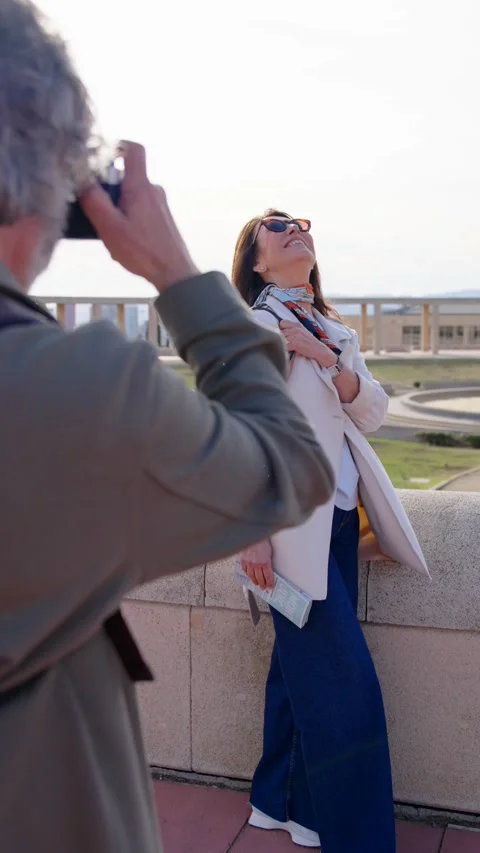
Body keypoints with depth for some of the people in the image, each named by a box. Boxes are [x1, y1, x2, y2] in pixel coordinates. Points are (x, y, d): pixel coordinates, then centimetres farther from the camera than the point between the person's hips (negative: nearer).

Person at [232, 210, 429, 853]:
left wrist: (329, 359, -10)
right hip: (292, 525, -7)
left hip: (339, 521, 7)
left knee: (304, 669, 14)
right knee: (346, 684, -4)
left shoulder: (334, 331, 16)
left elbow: (371, 415, 6)